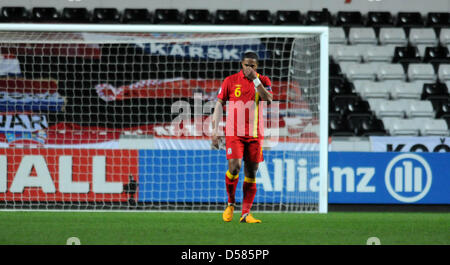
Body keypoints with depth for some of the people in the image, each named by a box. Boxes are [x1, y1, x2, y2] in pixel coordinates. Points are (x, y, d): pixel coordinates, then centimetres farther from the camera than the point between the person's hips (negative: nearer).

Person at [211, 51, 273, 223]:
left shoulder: (263, 81, 7)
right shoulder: (230, 81, 4)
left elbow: (268, 99, -10)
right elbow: (219, 104, 6)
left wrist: (255, 79, -15)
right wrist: (215, 130, 0)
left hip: (255, 134, 2)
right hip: (234, 132, -2)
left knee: (251, 173, 2)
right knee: (234, 166, -18)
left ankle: (246, 214, 7)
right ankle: (230, 203, 5)